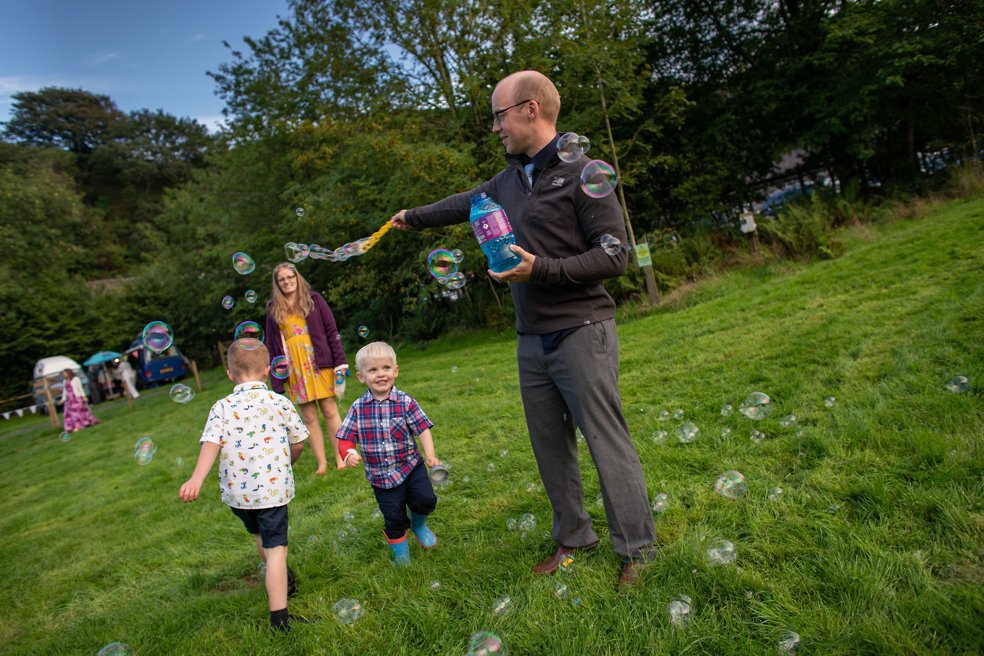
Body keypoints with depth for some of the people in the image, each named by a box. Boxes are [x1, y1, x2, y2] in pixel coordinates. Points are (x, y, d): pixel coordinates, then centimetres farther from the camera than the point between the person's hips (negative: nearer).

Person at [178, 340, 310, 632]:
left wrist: (196, 479, -26)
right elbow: (298, 444, 2)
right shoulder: (280, 403, -6)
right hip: (273, 488, -3)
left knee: (259, 536, 28)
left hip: (236, 491, 3)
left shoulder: (222, 407, -4)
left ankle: (283, 580, 51)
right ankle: (279, 616, -3)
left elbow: (211, 443, -18)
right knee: (275, 548, 1)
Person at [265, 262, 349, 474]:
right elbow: (272, 345, 11)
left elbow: (331, 331, 3)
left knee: (330, 411, -2)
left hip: (319, 363, -2)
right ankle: (322, 462, 11)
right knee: (309, 417, 3)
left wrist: (340, 361, -6)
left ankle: (340, 458, 7)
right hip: (294, 369, 2)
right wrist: (276, 380, 6)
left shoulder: (314, 299, 6)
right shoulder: (273, 309, 11)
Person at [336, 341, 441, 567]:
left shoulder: (405, 402, -10)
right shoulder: (358, 408, -7)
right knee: (394, 519, 9)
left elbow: (422, 428, -9)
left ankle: (418, 524, 22)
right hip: (380, 477, 1)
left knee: (426, 500, -14)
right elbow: (345, 438, -3)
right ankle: (401, 554, 36)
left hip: (410, 467, -1)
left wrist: (430, 455, -22)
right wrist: (349, 454, -24)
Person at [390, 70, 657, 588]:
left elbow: (614, 255, -13)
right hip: (531, 340, 7)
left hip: (580, 333, -7)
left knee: (608, 446, -4)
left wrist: (541, 269, -21)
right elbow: (464, 204, 33)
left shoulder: (583, 173, -8)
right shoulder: (508, 181, 15)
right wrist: (412, 217, 46)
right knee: (550, 448, 13)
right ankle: (572, 539, 28)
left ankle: (637, 553, 11)